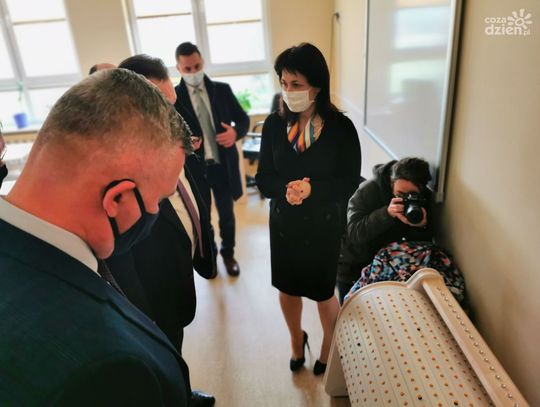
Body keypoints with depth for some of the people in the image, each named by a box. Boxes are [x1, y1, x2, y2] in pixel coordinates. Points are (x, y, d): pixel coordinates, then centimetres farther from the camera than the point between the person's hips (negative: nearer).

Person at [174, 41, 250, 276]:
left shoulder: (222, 90, 0)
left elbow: (243, 119, 4)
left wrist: (236, 132, -18)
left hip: (223, 165, 2)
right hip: (194, 168, -2)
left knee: (227, 214, 17)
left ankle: (228, 253, 41)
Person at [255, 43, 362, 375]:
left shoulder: (341, 127, -15)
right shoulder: (274, 124, -7)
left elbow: (349, 183, -12)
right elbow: (264, 178, -5)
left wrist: (312, 189, -28)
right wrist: (286, 188, -26)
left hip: (324, 225, -2)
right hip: (284, 223, 3)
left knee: (323, 291, 15)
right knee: (287, 288, 18)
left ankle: (329, 346, 47)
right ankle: (297, 341, 49)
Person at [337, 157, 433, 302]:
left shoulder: (423, 198, -15)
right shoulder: (368, 190, -28)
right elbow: (353, 233, -35)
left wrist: (422, 226, -36)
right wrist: (387, 213, -47)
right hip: (352, 264, -3)